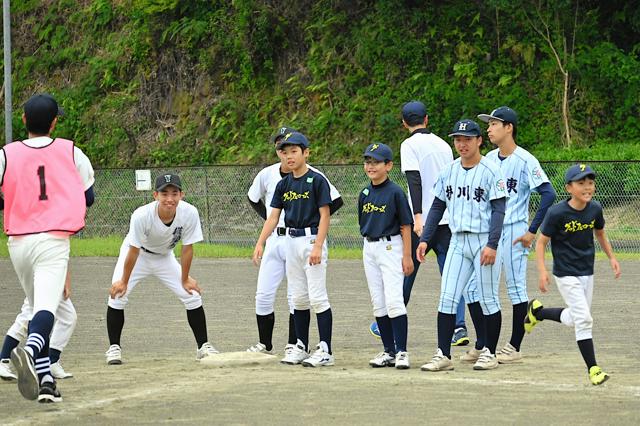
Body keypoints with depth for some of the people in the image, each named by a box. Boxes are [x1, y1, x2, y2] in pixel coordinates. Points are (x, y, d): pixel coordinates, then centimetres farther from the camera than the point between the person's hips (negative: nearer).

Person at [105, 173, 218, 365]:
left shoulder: (189, 213, -30)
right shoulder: (142, 215, -37)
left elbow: (187, 248, -17)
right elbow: (134, 251, -27)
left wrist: (185, 279, -9)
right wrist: (124, 281, -18)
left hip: (165, 257, 3)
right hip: (138, 254, -3)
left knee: (192, 295, -5)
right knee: (117, 295, -18)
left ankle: (203, 346, 9)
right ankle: (114, 347, -4)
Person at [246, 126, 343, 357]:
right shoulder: (267, 174, 5)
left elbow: (336, 200, -4)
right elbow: (253, 198, 24)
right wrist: (268, 219, 12)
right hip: (274, 240, 5)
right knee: (263, 295, 3)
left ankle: (293, 345, 5)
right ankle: (264, 344, 16)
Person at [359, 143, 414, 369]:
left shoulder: (395, 192, -8)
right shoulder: (365, 194, 10)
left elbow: (406, 225, -8)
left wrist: (407, 256, -12)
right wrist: (368, 249, 12)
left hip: (390, 247, -7)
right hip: (369, 249, 7)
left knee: (394, 301, -13)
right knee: (378, 303, 7)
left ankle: (401, 352, -11)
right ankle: (389, 351, 13)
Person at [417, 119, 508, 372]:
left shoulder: (490, 171, -7)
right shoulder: (449, 172, 11)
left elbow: (498, 210, -11)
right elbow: (438, 206, 15)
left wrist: (492, 244, -20)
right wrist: (425, 239, 7)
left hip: (484, 242, -6)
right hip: (458, 242, 6)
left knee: (488, 299, 1)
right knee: (447, 298, -1)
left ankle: (490, 353, 11)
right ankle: (443, 355, 0)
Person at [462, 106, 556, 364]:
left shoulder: (525, 161, -10)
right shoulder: (488, 160, 11)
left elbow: (548, 194, -16)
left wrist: (532, 231, -18)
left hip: (513, 233, -7)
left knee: (516, 289, 0)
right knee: (474, 287, 3)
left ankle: (514, 348, 7)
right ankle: (482, 345, 11)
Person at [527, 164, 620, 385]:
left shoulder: (595, 209, -4)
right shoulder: (557, 213, -19)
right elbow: (541, 242, -12)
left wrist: (611, 257, 8)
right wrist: (542, 271, -21)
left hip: (587, 273, 6)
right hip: (566, 274, -6)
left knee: (575, 319, 15)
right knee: (583, 318, -13)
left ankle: (538, 311, 39)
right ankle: (593, 369, -6)